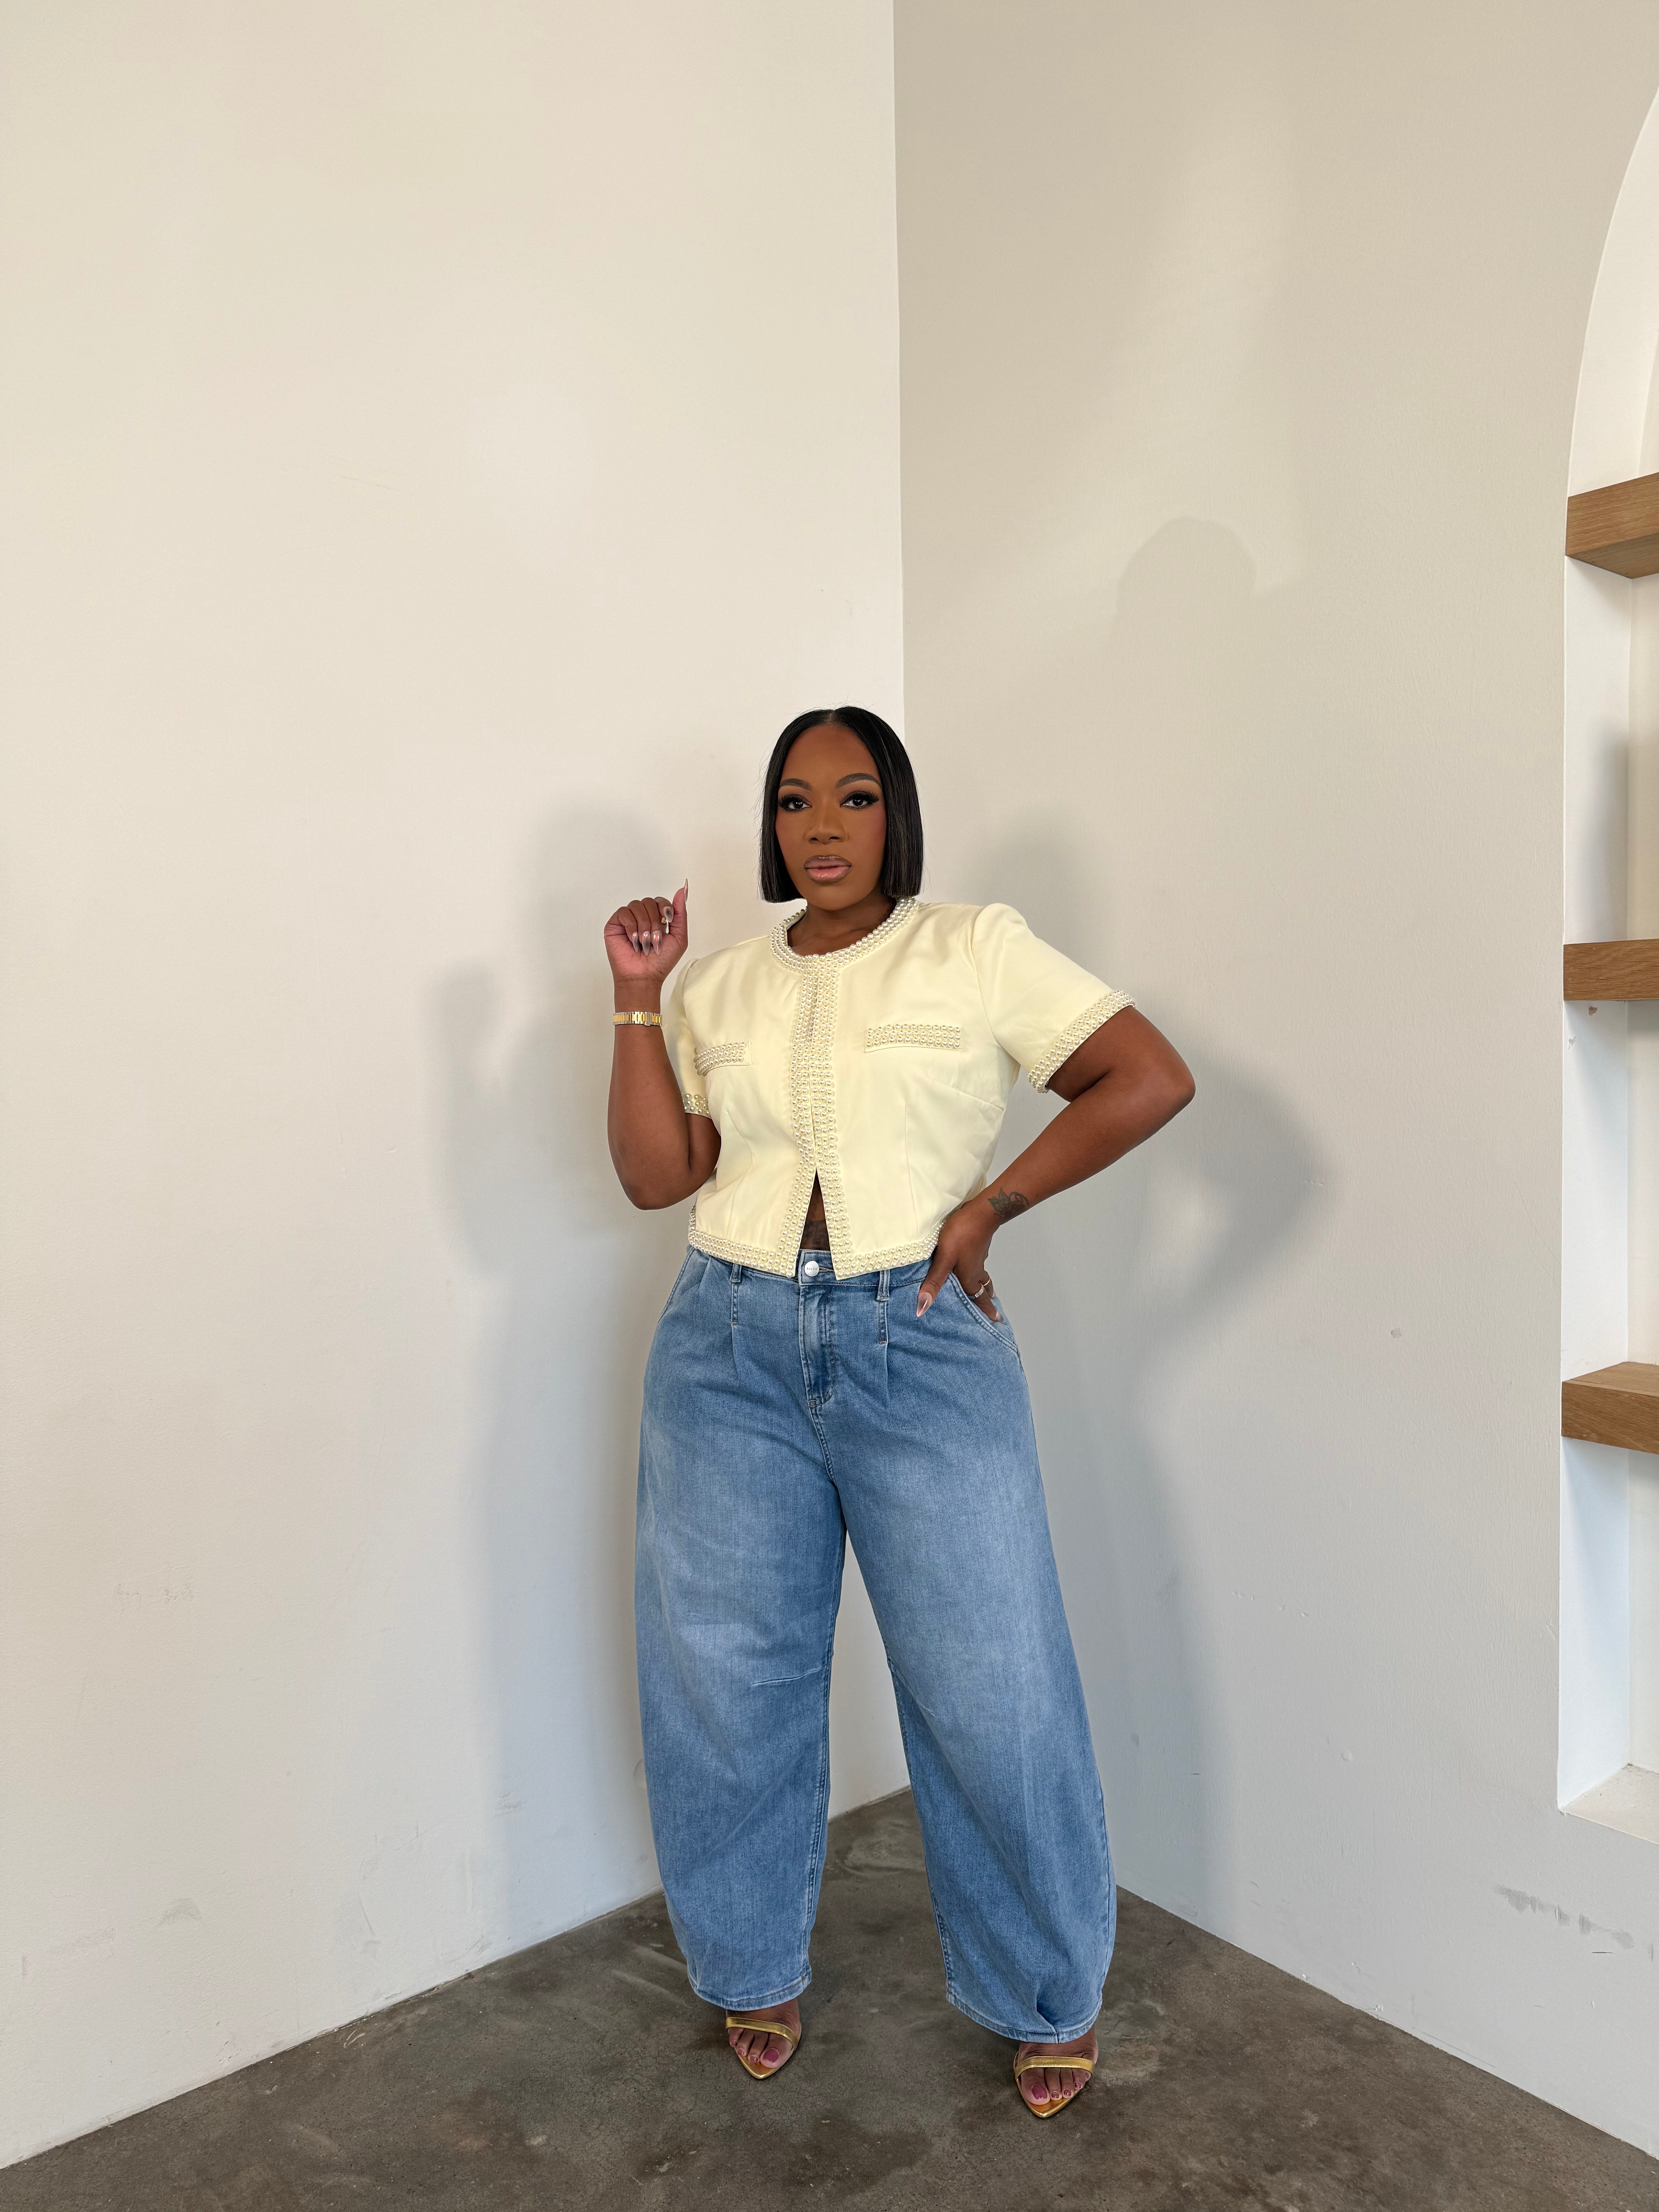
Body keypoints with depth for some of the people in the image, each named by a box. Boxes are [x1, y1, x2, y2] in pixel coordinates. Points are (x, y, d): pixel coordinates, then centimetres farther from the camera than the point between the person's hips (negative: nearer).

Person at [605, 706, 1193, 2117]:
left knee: (992, 1686, 2)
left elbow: (1151, 1079, -3)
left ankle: (1050, 1995, 29)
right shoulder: (718, 989, 11)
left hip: (921, 1343, -3)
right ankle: (755, 1970, 37)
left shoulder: (979, 951, 1)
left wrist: (992, 1205, -6)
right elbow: (656, 1175, 5)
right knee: (724, 1681, 12)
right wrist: (637, 999, -1)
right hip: (732, 1350, 4)